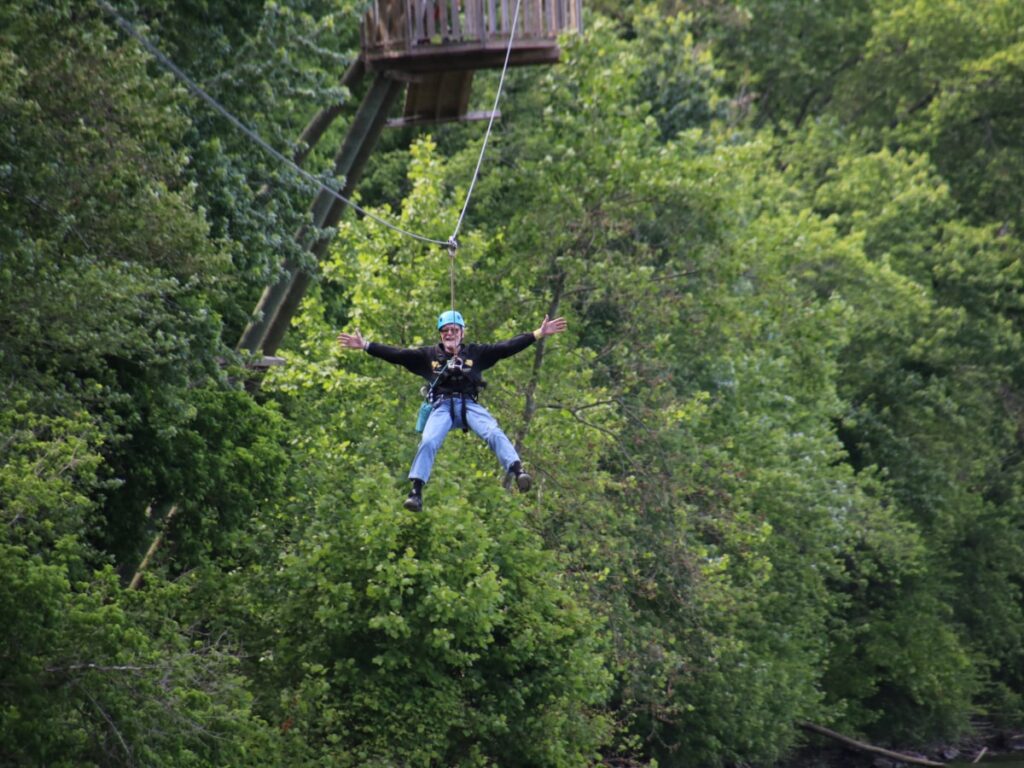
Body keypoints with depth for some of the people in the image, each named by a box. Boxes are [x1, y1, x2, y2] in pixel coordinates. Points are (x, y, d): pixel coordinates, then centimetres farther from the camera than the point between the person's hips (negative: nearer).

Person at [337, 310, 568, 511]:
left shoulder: (475, 353, 18)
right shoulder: (428, 355, 18)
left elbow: (507, 347, 12)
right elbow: (396, 354, 12)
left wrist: (538, 334, 5)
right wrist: (365, 345, 4)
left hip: (470, 405, 0)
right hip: (442, 406, 0)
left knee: (493, 432, -27)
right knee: (428, 442, -26)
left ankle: (518, 471, -42)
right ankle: (416, 491, -26)